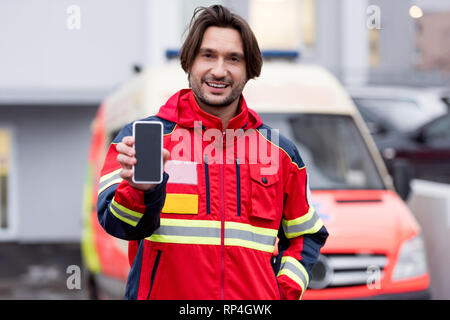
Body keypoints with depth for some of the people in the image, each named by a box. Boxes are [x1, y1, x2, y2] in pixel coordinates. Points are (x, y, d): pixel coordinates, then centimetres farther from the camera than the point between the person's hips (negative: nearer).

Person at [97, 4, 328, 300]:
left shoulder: (279, 151, 13)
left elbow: (306, 236, 23)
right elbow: (117, 222, -11)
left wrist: (284, 292, 9)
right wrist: (142, 189, -30)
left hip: (254, 299, 2)